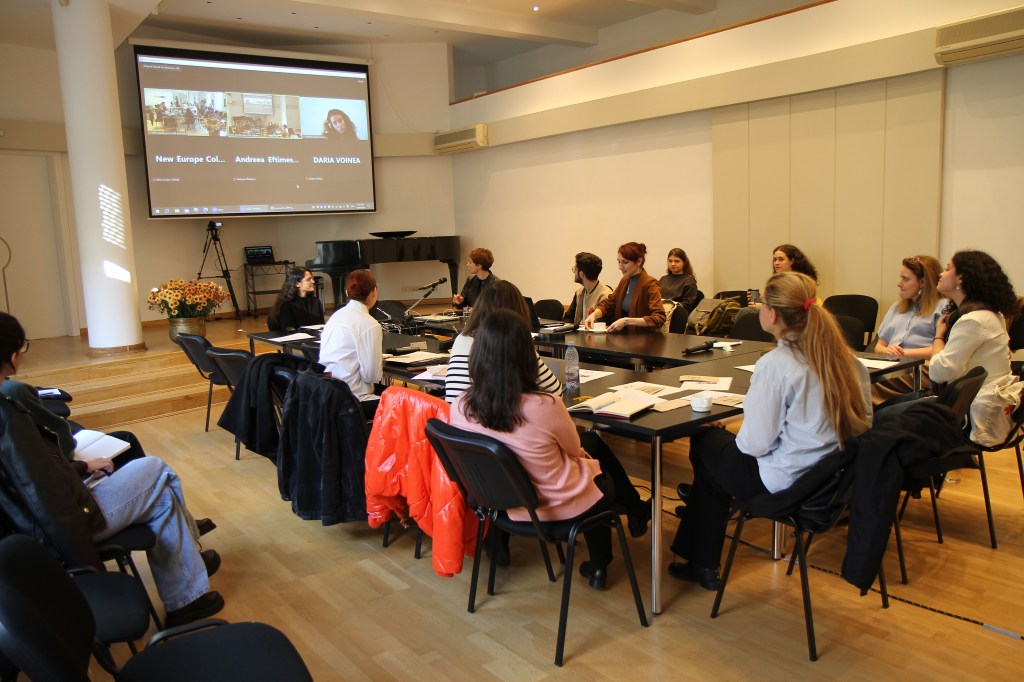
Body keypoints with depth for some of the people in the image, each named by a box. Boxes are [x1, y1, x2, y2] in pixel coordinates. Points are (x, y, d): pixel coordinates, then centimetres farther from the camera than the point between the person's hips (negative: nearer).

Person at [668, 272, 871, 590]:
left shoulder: (774, 364, -23)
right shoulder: (844, 357, -2)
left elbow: (755, 444, -20)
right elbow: (863, 422, 6)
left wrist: (735, 435, 3)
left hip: (788, 481, -8)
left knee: (704, 442, 17)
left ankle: (703, 566, 33)